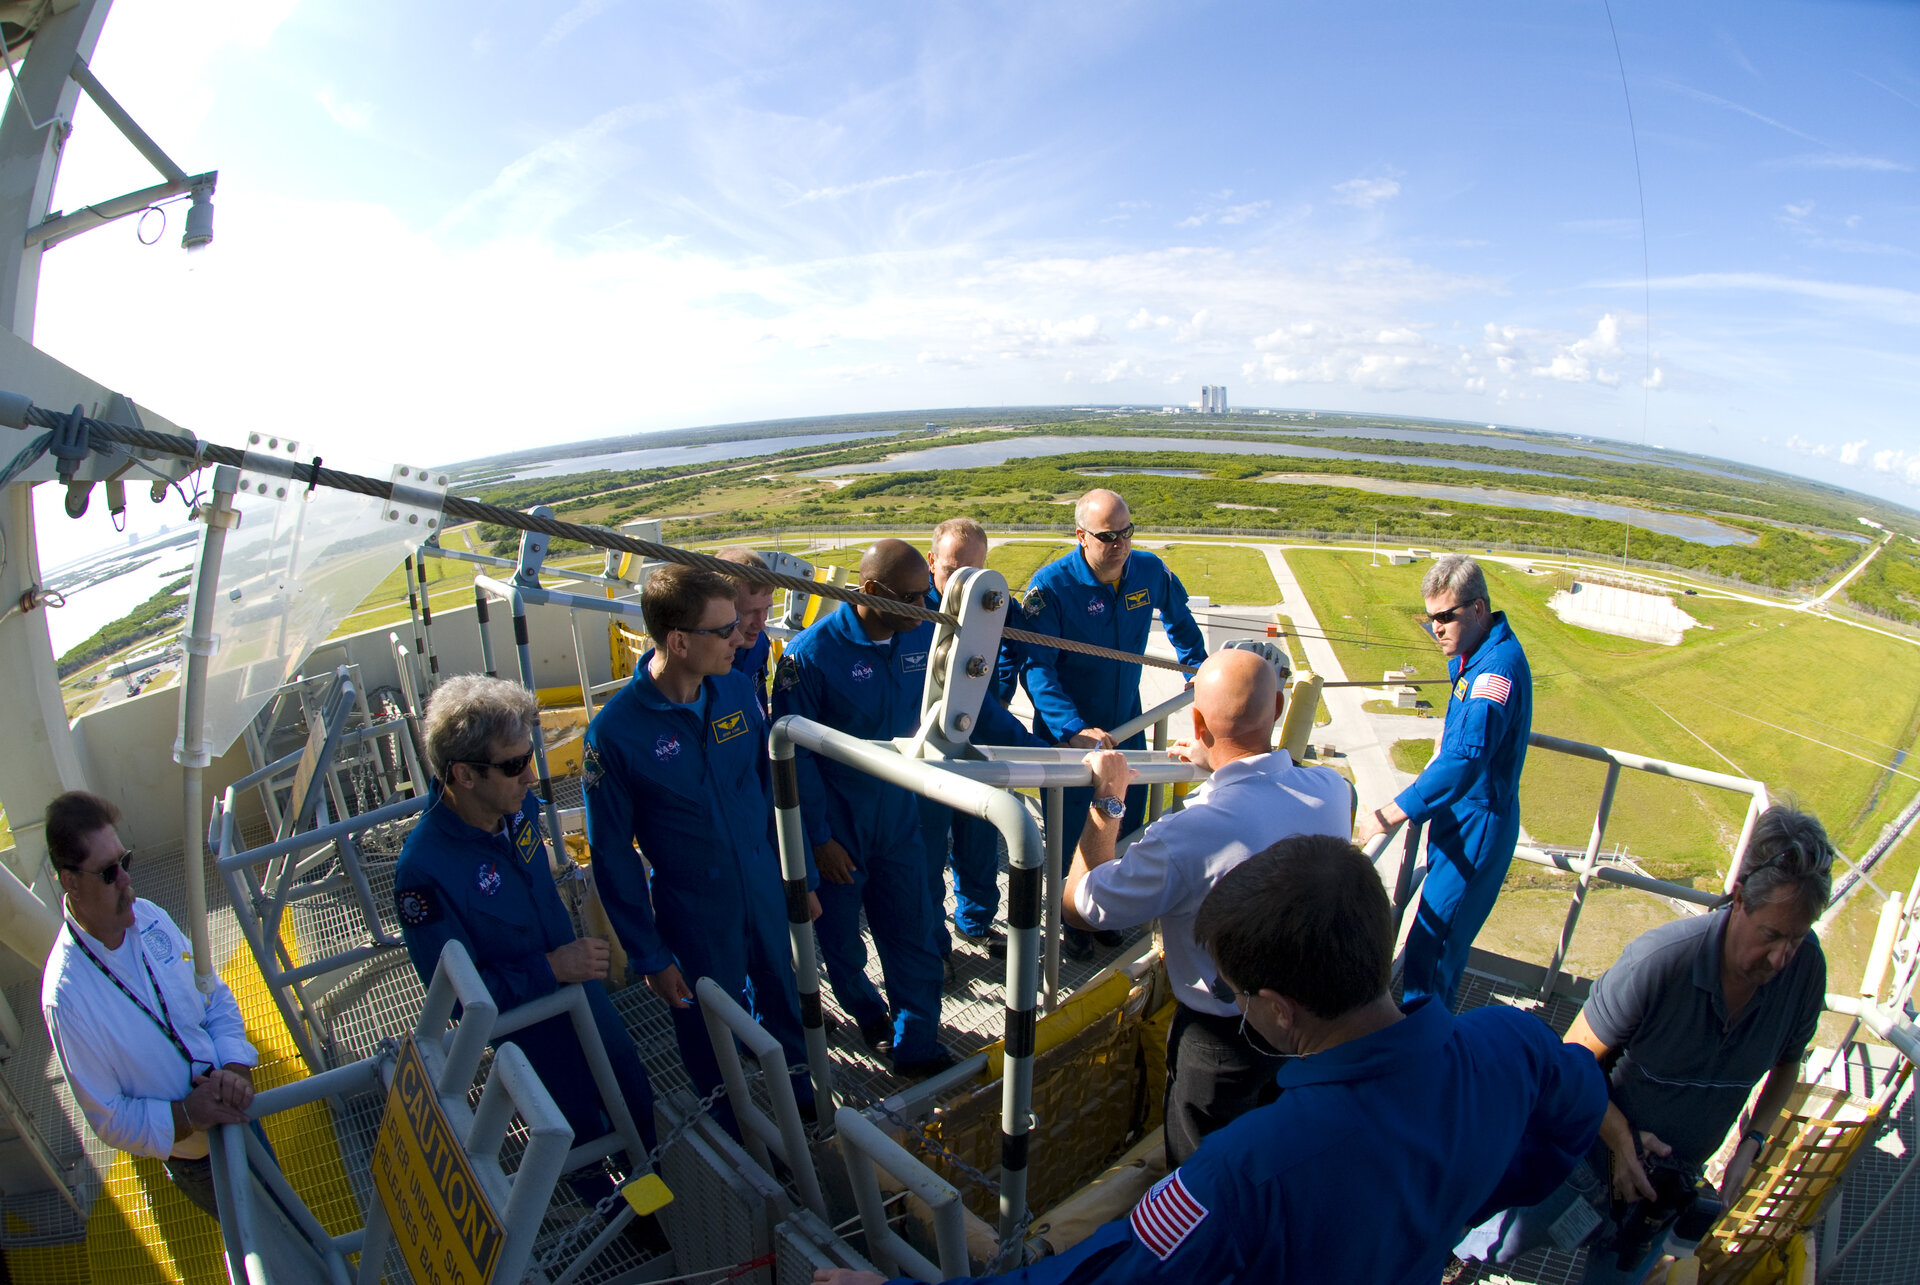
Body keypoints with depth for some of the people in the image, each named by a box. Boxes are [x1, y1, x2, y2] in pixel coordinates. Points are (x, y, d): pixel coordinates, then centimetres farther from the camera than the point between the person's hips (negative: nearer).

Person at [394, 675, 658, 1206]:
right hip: (529, 1026, -5)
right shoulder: (424, 871, -34)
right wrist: (549, 969, -29)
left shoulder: (519, 803, -16)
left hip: (580, 984, 5)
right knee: (584, 1132, 20)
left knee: (637, 1102, 24)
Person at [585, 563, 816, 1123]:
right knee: (712, 1038, 19)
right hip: (694, 918, -3)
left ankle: (802, 1094, 55)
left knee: (785, 1005, 24)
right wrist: (649, 955, -9)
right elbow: (613, 855, -13)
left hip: (769, 894, 4)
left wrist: (802, 877, 7)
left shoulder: (736, 687, -10)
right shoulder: (615, 731, -22)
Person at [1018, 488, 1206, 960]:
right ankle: (1072, 921, 34)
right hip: (1067, 732, -4)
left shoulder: (1150, 571, -7)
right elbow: (1036, 668, -27)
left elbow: (1178, 615, 17)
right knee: (1070, 833, 8)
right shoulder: (1052, 585, -22)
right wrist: (1073, 730, -38)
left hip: (1127, 725, 4)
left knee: (1127, 824, 15)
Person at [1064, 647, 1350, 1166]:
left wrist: (1106, 801, -16)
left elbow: (1079, 905, -22)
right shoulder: (1332, 789, -18)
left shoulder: (1189, 835, -38)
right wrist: (1218, 765, 16)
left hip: (1224, 1036, -6)